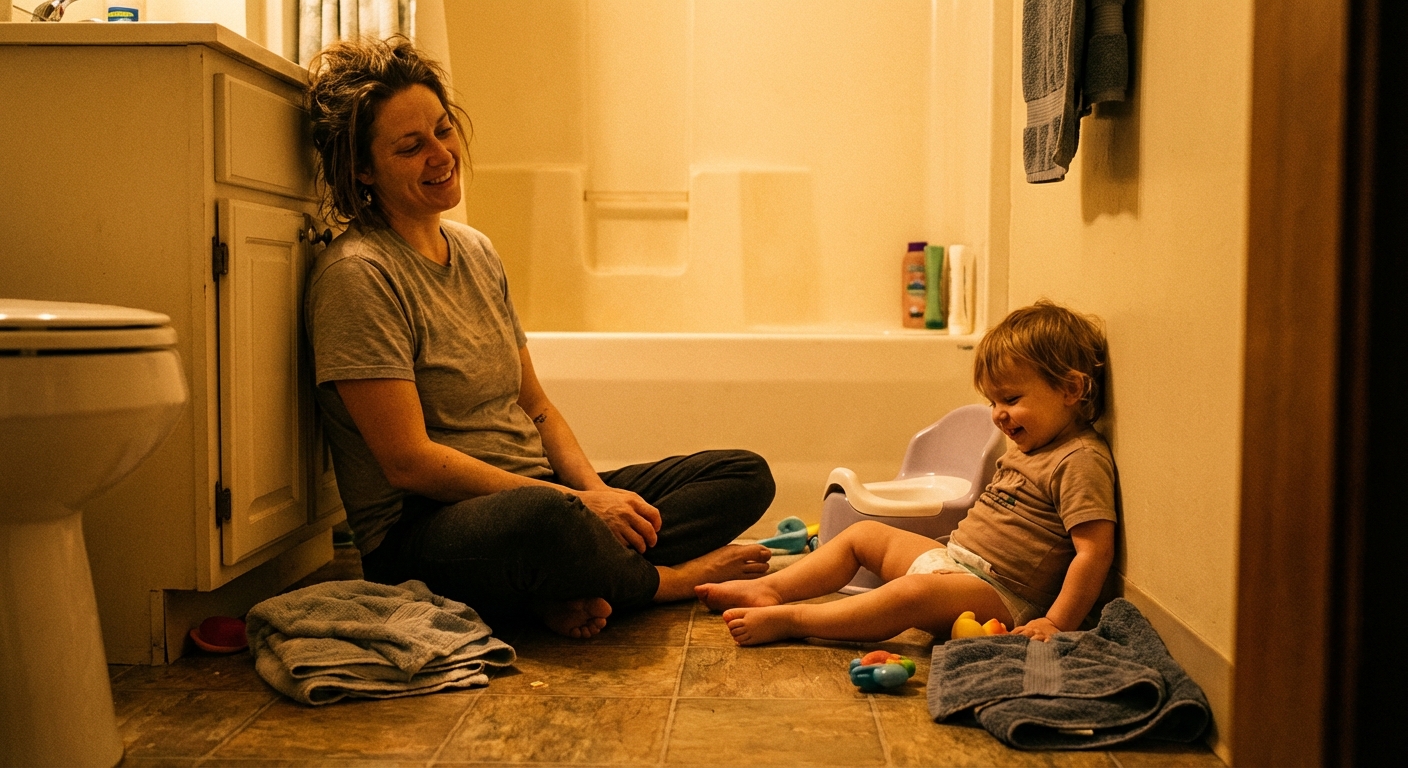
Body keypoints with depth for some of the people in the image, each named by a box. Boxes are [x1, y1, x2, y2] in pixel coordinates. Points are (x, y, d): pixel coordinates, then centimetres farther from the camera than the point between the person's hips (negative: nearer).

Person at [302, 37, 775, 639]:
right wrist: (580, 504, -18)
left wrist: (598, 492, -5)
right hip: (419, 539, -8)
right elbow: (410, 461, -17)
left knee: (745, 475, -2)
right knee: (545, 519, -42)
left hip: (539, 494, 8)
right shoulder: (356, 275, -12)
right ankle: (665, 580, -8)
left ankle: (568, 587, -21)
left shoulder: (476, 253, 13)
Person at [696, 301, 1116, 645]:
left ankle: (788, 620, -37)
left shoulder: (1080, 460, -16)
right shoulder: (1027, 447, 14)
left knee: (912, 594, -37)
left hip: (998, 596, -11)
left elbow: (1095, 551, -22)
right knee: (864, 534, 15)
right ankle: (770, 589, 8)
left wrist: (1057, 624, -26)